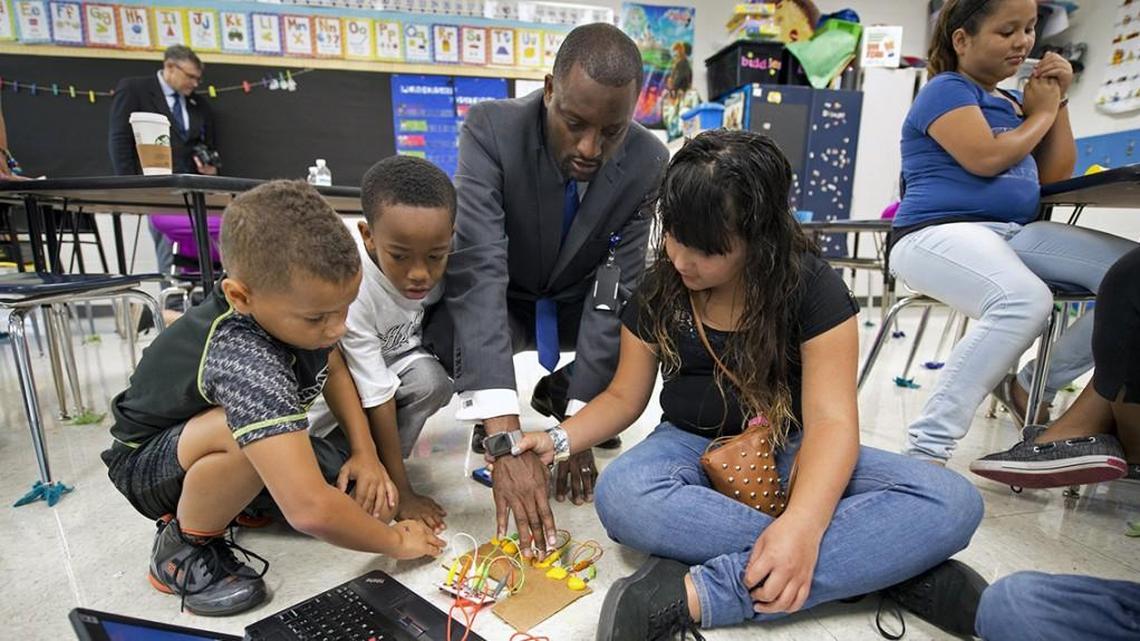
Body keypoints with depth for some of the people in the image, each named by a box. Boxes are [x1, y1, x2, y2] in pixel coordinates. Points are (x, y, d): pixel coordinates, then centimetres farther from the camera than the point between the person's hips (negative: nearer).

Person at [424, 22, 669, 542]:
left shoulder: (649, 163, -22)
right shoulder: (491, 128, -29)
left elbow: (619, 291, -23)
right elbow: (479, 270, -40)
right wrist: (505, 435, -48)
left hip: (580, 305, 3)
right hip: (498, 302, -2)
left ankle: (562, 394, 7)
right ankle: (492, 407, 3)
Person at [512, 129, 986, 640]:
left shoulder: (812, 287, -12)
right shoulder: (657, 290, -5)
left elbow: (831, 419, -20)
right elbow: (623, 397, 2)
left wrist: (802, 522, -39)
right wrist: (558, 440, -15)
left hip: (789, 453, 0)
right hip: (691, 447, 1)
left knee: (952, 503, -26)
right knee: (620, 495, -35)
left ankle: (694, 594, -35)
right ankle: (889, 567, -27)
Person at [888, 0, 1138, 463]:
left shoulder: (1012, 103, 24)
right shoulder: (947, 90, 1)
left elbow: (1055, 177, 23)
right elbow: (985, 159, -14)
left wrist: (1059, 101, 17)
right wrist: (1041, 112, 5)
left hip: (1013, 234, 9)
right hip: (938, 234, -8)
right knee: (1025, 300, -38)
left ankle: (1032, 385, 5)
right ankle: (926, 450, -32)